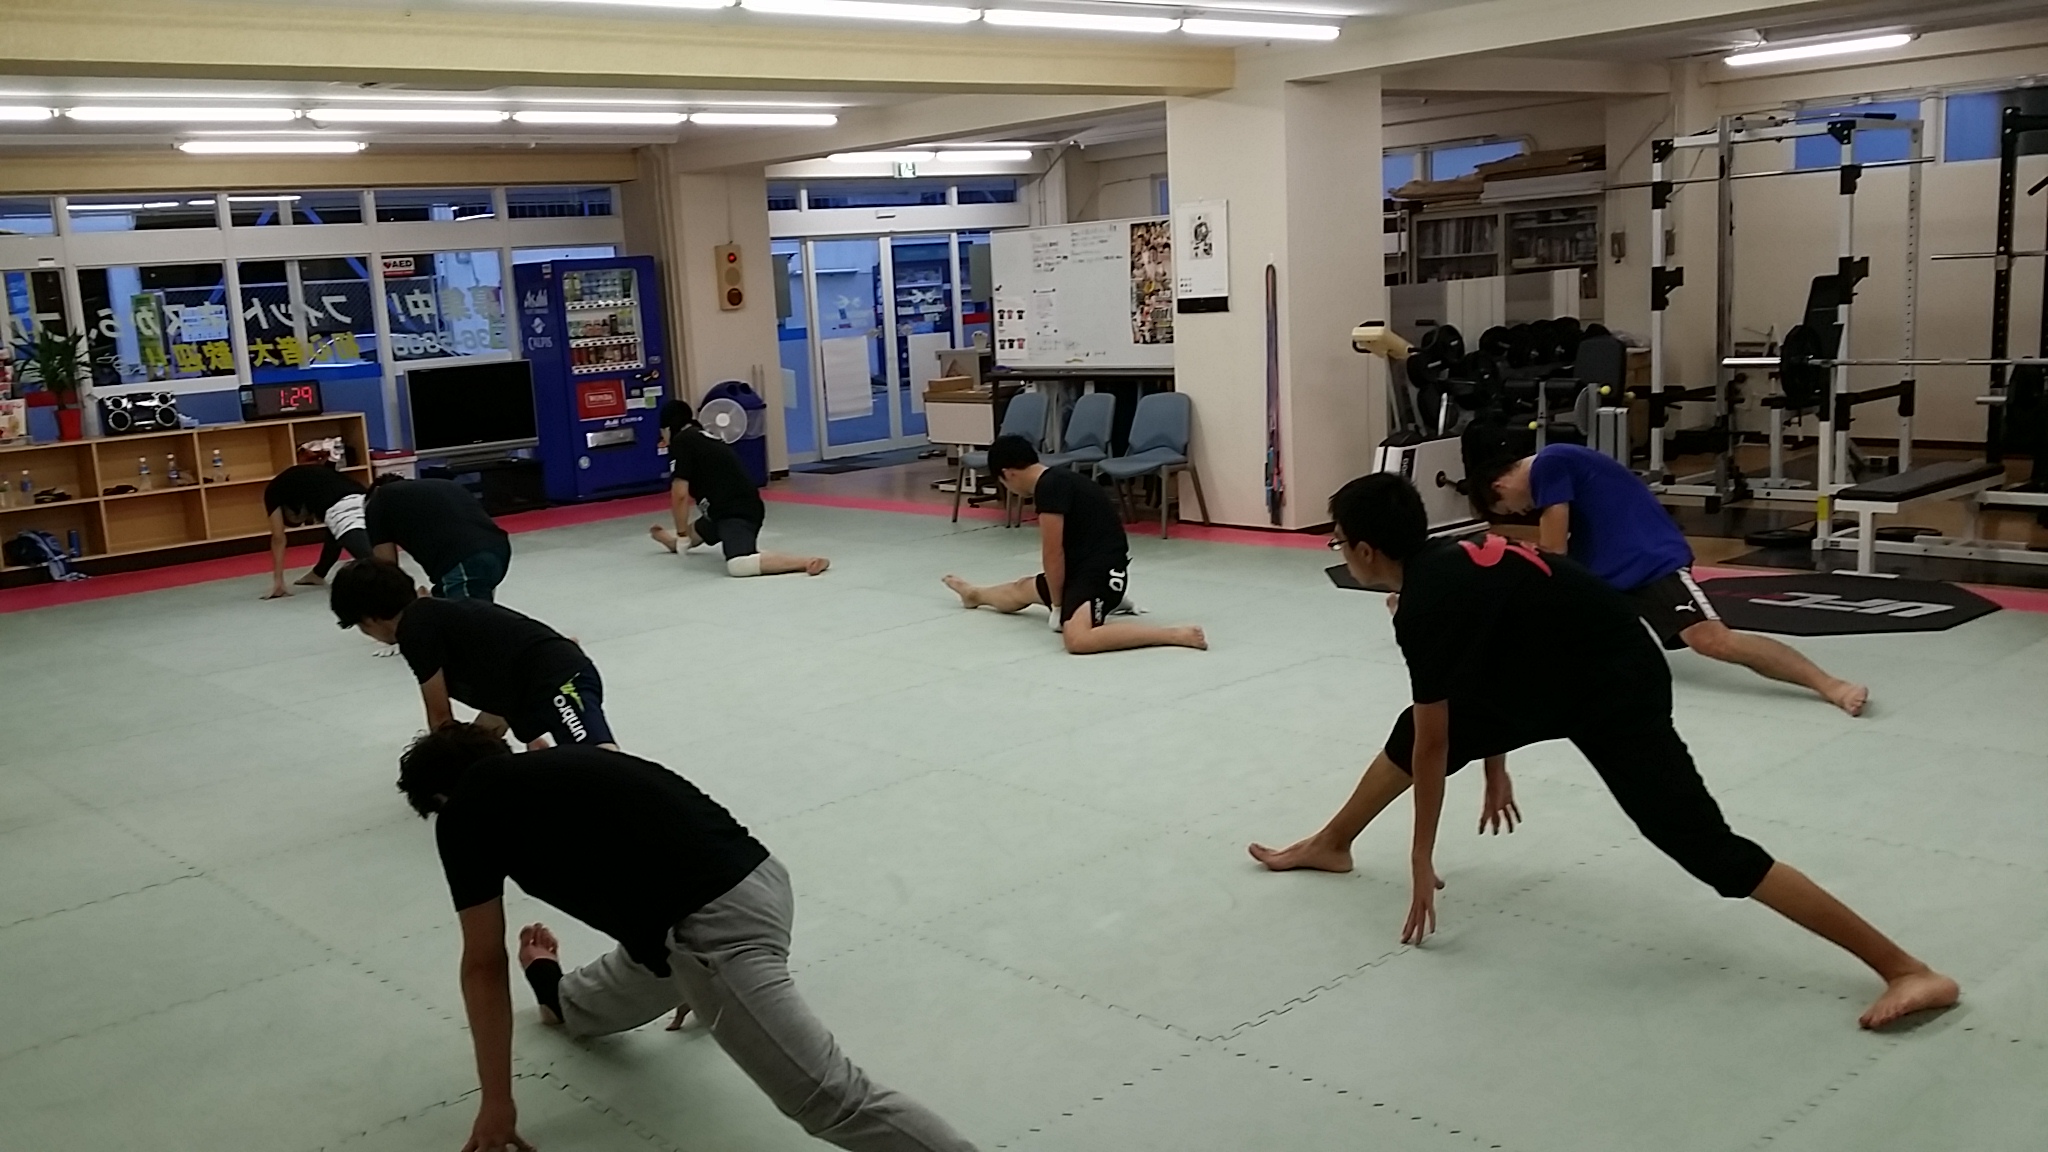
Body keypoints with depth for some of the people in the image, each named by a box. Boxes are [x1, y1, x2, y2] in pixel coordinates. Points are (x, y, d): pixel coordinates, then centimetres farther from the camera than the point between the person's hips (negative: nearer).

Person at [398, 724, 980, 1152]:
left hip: (713, 920, -10)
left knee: (830, 1096, -13)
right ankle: (569, 1004, 72)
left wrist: (496, 1105, 18)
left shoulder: (466, 811, 9)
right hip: (756, 876, 10)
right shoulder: (553, 767, 30)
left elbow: (483, 966, 11)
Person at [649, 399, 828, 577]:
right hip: (742, 507, 10)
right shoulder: (704, 439, 22)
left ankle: (807, 562, -41)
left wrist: (681, 534, 5)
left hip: (738, 511, -10)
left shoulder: (681, 441, -4)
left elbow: (680, 495, -9)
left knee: (738, 565, -37)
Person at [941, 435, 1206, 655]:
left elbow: (1053, 553, -16)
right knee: (1022, 588, 33)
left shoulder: (1049, 487, -17)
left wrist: (1057, 606, -5)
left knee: (1077, 638, -35)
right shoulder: (1057, 479, 13)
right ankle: (975, 595, 66)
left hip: (1101, 571, -11)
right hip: (1085, 568, 11)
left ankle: (1177, 634, -34)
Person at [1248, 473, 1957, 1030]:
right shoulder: (1446, 565, 5)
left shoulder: (1423, 607, -22)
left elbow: (1435, 747, -17)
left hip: (1614, 691, -10)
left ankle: (1906, 970, -14)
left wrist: (1421, 860, -7)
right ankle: (1330, 846, 38)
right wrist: (1496, 771, 32)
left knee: (1703, 846, -15)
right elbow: (1486, 663, 21)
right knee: (1411, 728, 17)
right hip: (1558, 680, 10)